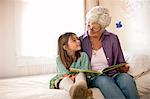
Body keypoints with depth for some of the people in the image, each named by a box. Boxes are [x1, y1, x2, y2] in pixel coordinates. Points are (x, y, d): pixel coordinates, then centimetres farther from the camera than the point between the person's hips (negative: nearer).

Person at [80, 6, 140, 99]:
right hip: (93, 78, -1)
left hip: (113, 74, 2)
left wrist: (124, 67, -9)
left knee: (126, 77, -32)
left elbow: (120, 62, 14)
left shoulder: (113, 38, 8)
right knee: (104, 80, -36)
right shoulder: (80, 41, 5)